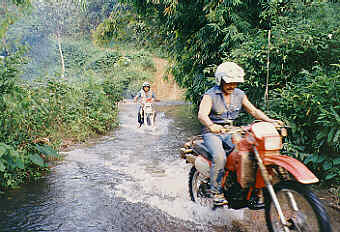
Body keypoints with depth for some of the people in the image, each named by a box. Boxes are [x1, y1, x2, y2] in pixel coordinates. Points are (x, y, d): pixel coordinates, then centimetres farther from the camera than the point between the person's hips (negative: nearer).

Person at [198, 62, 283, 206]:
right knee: (220, 156, -31)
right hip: (212, 133, -4)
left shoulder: (239, 94, 9)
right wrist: (211, 125, -45)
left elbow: (253, 110, 8)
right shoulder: (210, 95, -8)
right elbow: (202, 114, -24)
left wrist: (270, 120, -9)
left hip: (231, 132, 5)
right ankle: (216, 192, -14)